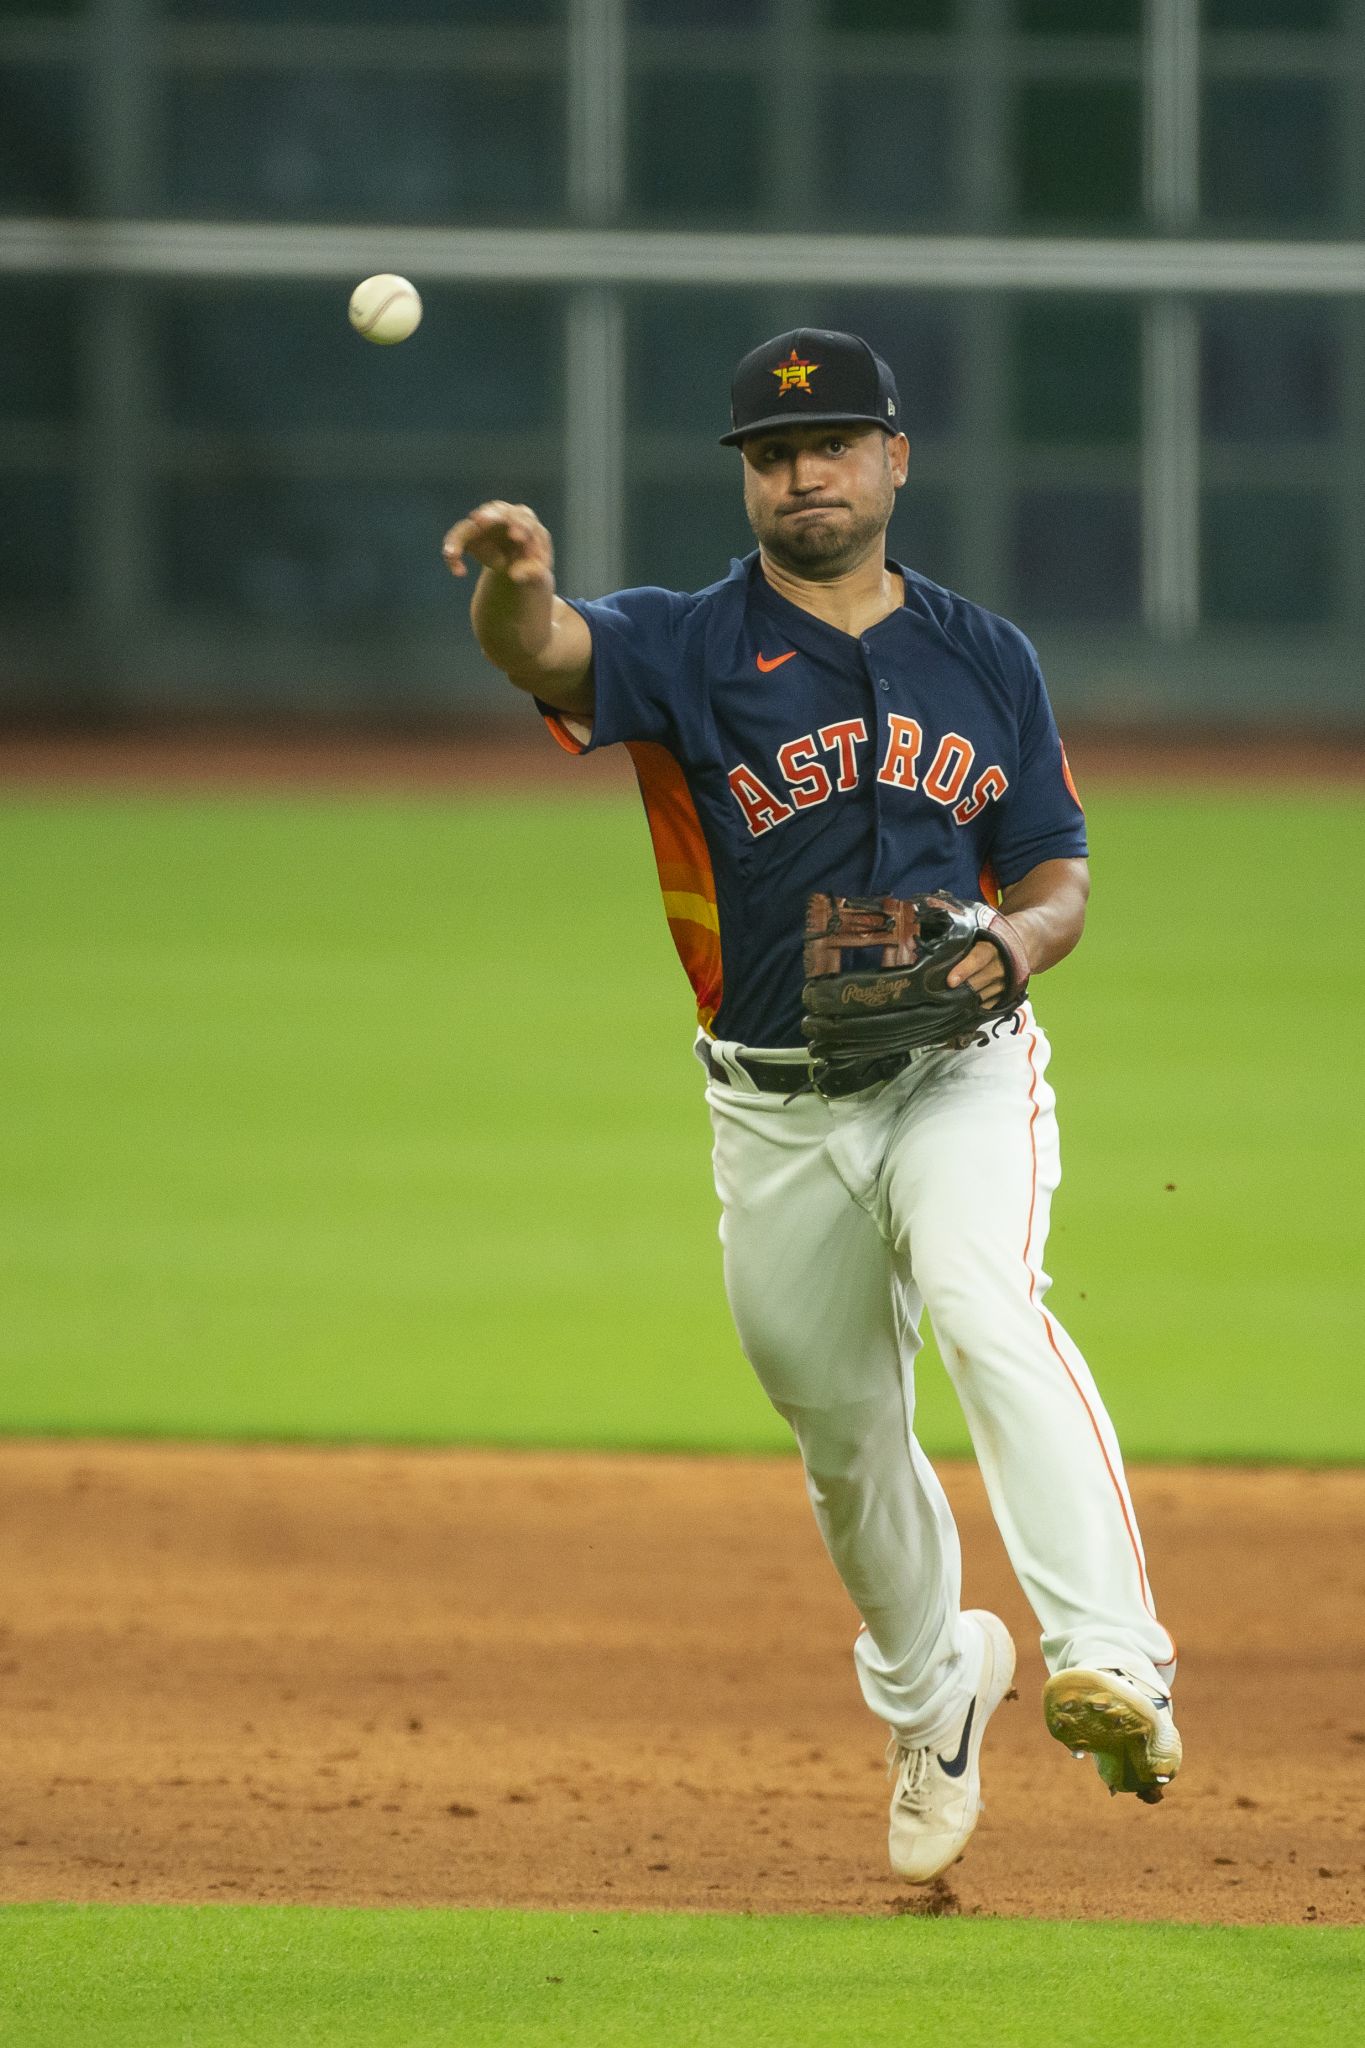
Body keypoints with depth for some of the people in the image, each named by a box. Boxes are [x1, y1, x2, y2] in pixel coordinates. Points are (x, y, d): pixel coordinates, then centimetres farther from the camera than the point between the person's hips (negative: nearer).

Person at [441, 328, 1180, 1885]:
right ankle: (930, 1685, 41)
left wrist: (1014, 940, -14)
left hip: (961, 1073, -1)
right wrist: (513, 579, -50)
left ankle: (1112, 1657, -41)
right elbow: (541, 648, -25)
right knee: (845, 1436, 11)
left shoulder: (985, 659, 6)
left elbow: (1059, 882, 11)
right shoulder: (690, 647, -3)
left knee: (983, 1298, -30)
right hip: (775, 1115, 1)